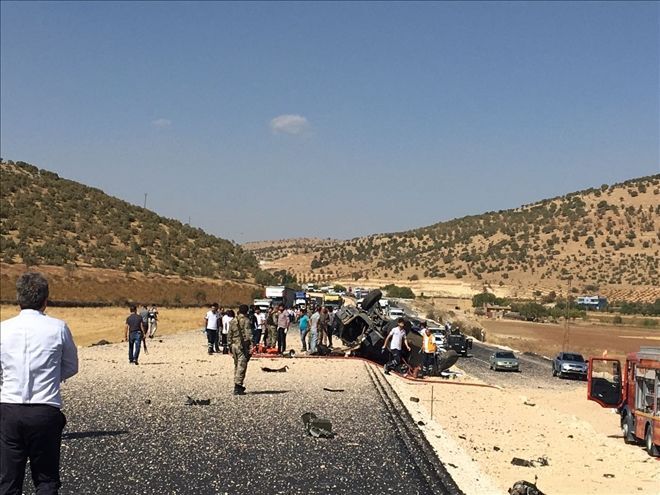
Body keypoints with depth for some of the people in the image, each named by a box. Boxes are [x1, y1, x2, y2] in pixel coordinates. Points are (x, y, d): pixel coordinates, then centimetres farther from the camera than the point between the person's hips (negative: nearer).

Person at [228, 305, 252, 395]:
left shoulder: (232, 321, 11)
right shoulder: (246, 321, -8)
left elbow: (229, 335, 13)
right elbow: (248, 334, -14)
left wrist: (230, 346, 20)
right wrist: (249, 347, -13)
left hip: (234, 345, 6)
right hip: (243, 345, -6)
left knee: (236, 366, 17)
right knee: (241, 366, -6)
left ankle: (238, 386, 25)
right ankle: (237, 387, -11)